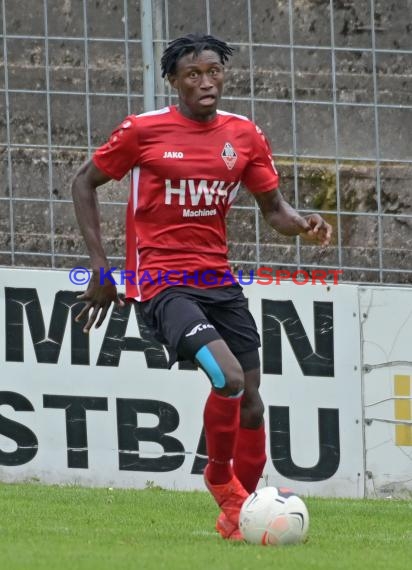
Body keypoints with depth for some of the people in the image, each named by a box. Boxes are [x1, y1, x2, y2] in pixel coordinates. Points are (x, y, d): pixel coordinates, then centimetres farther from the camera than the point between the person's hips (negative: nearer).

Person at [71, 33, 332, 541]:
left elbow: (272, 208, 13)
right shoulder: (142, 131, -5)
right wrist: (99, 266, -1)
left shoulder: (244, 136, 6)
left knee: (249, 398, 4)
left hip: (219, 280, 5)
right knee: (229, 378, -24)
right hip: (161, 283, -5)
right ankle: (219, 477, 0)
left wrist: (303, 225, -11)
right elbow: (84, 182, 5)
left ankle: (238, 512, 20)